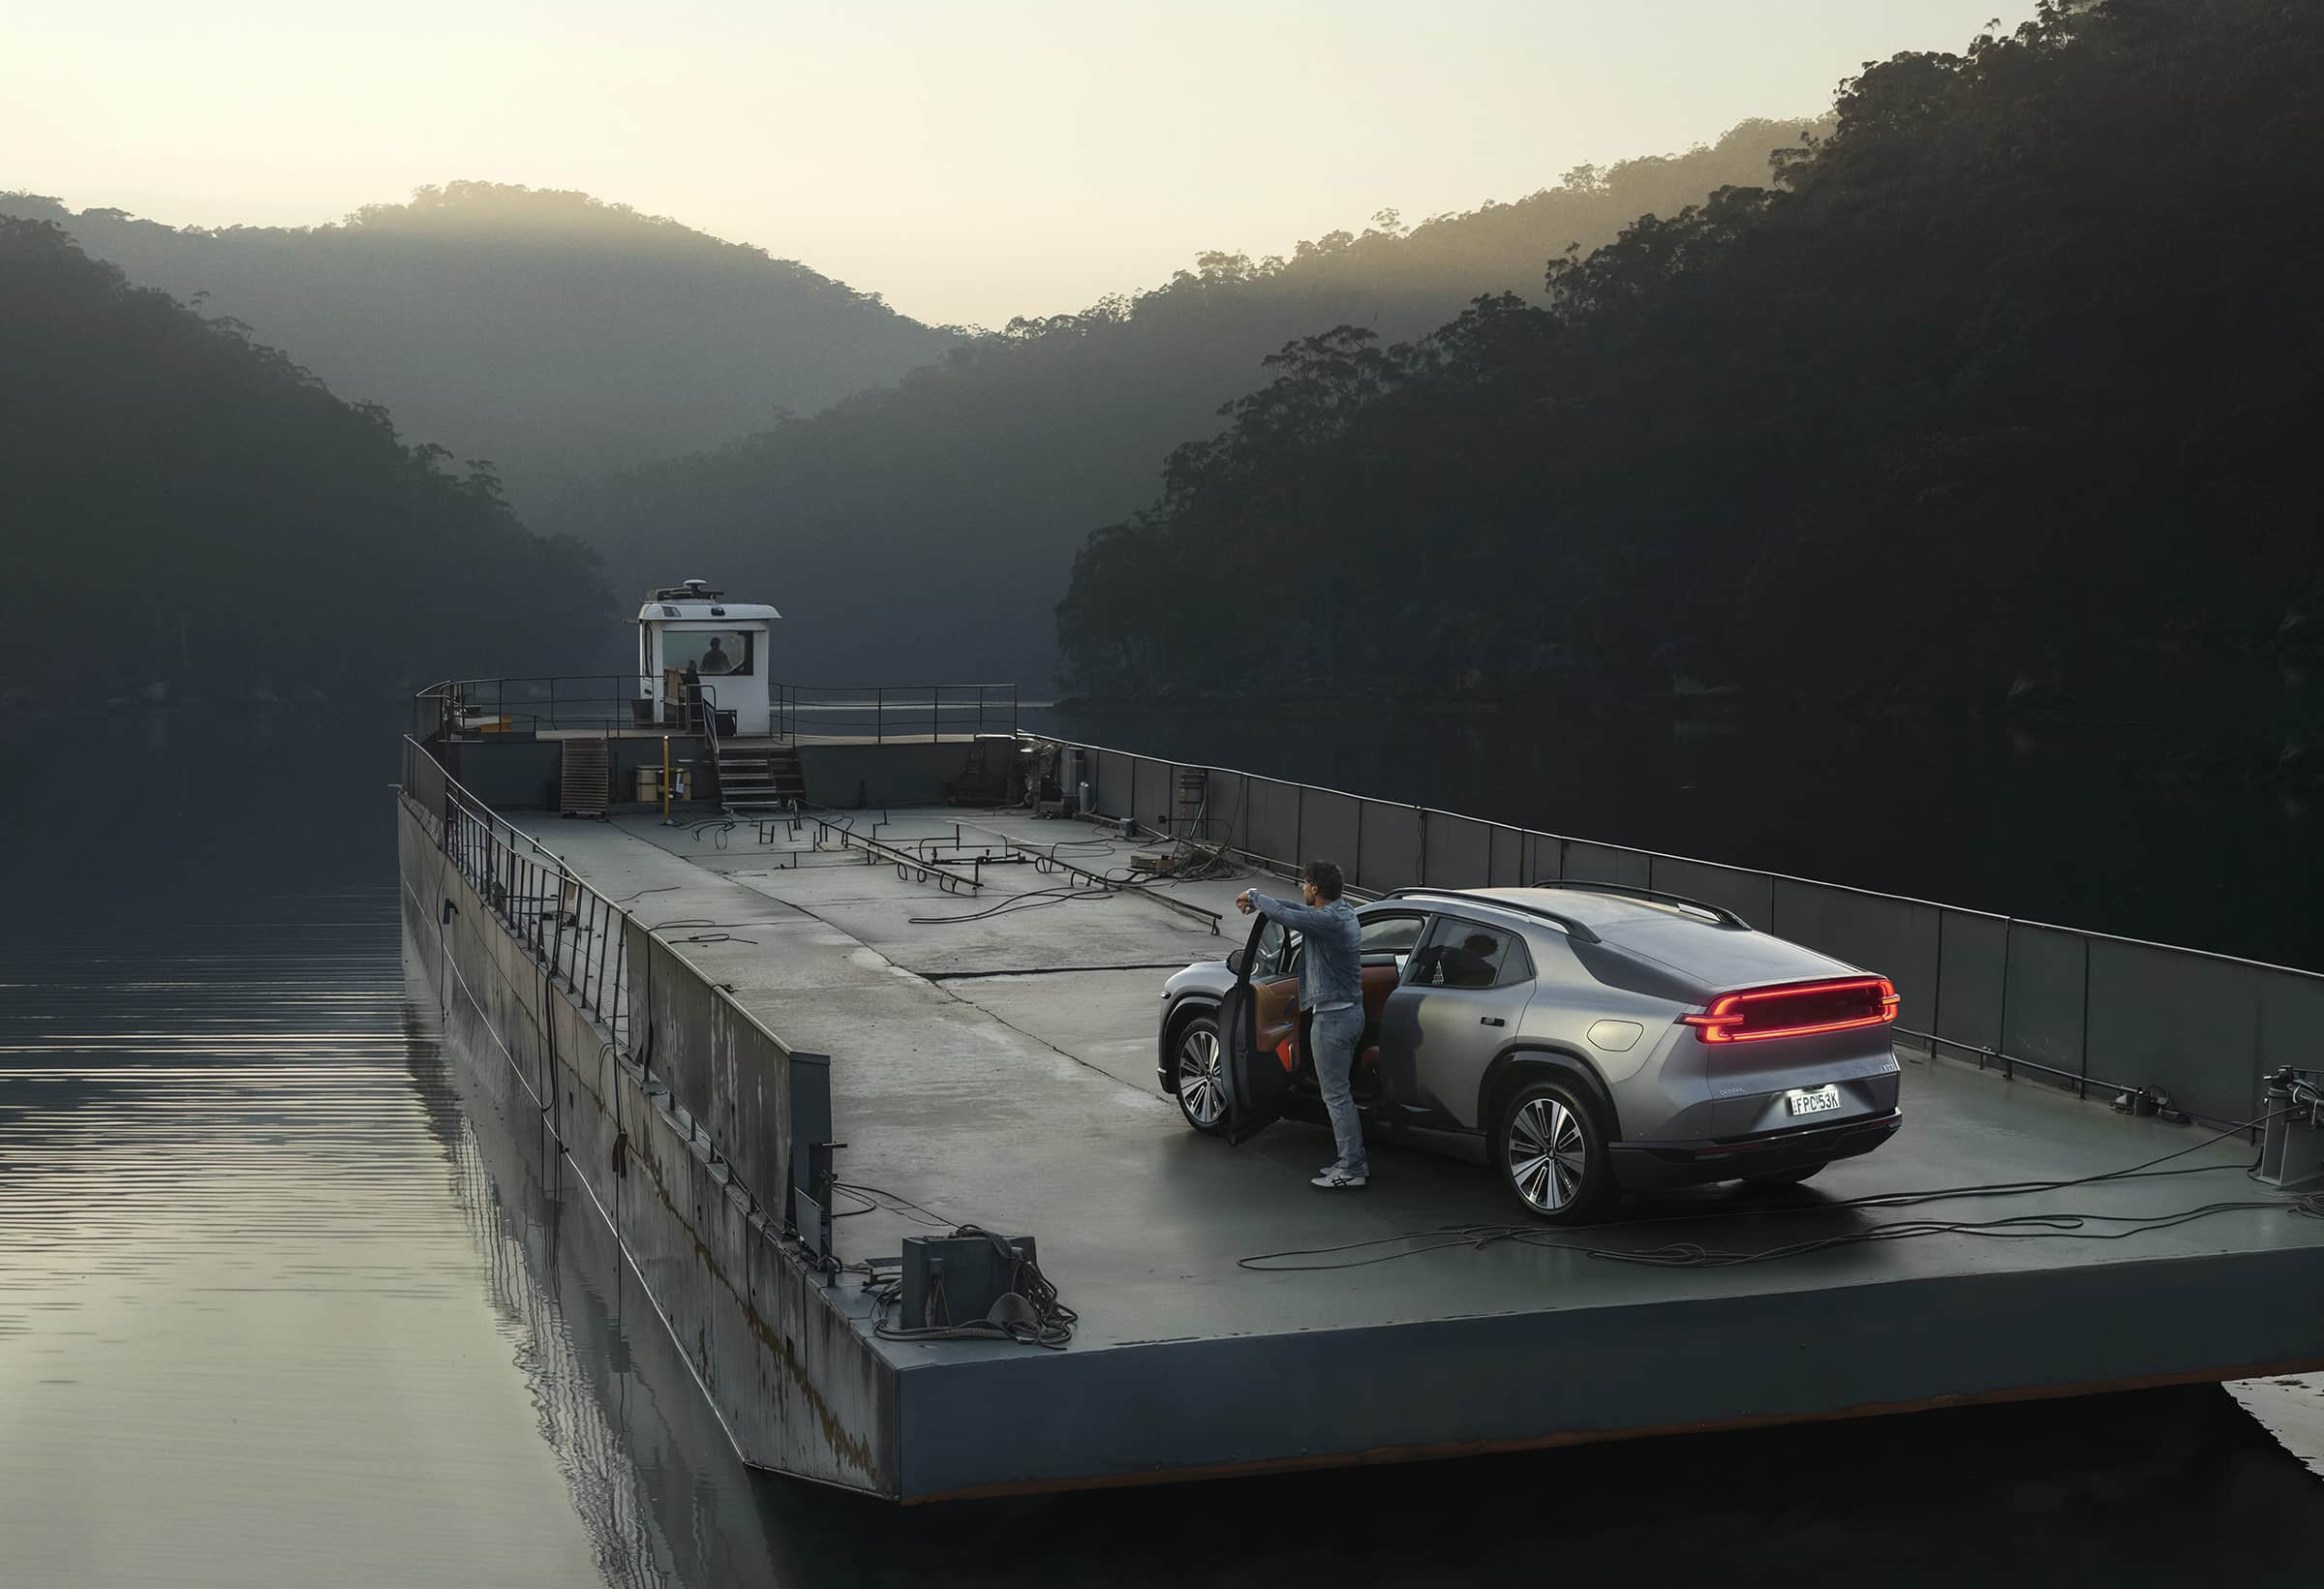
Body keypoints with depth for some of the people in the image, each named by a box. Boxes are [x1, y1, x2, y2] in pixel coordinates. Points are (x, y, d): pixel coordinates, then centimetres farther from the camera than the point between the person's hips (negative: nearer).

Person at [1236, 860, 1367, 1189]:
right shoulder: (1342, 910, 9)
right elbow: (1300, 910, 25)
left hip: (1332, 1017, -10)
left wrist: (1254, 895, -7)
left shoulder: (1329, 921, -22)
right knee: (1338, 1091, 18)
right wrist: (1257, 901, 22)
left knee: (1335, 1094, -4)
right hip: (1350, 1011, 10)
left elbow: (1284, 915, -25)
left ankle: (1351, 1171, -1)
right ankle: (1352, 1160, 24)